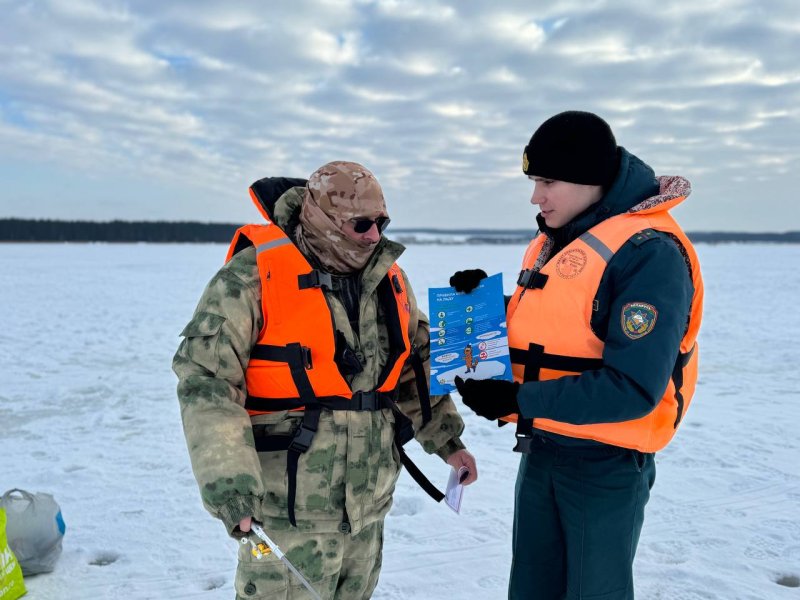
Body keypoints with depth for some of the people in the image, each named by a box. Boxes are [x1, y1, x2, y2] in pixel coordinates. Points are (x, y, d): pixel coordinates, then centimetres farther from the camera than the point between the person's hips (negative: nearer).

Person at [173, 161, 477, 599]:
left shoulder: (388, 277, 7)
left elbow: (415, 365, 18)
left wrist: (446, 439, 16)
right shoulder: (255, 274, -14)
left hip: (370, 502, 6)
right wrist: (227, 480, -25)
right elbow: (205, 378, -17)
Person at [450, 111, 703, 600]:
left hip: (608, 465, -7)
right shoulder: (553, 243, 7)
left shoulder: (649, 252, -19)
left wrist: (516, 401, -23)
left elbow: (633, 388, -25)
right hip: (541, 450, 8)